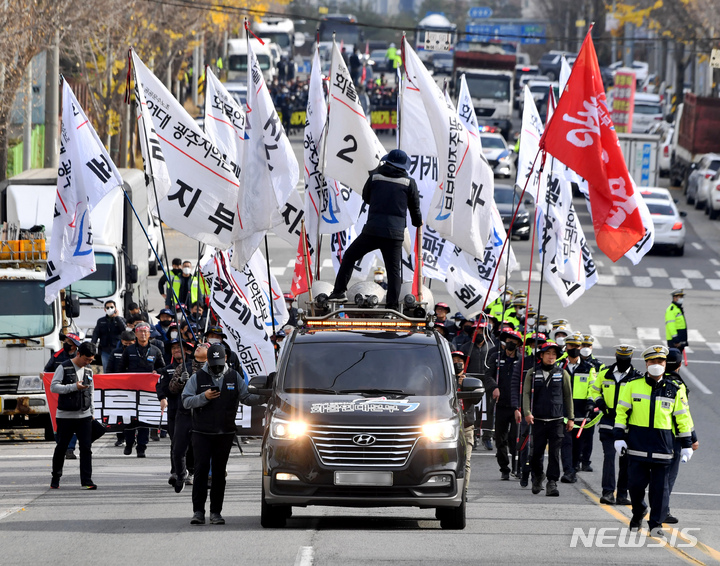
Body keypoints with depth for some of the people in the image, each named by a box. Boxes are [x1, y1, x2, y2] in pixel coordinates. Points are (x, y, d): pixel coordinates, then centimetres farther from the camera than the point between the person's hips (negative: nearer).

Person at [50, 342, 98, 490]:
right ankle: (55, 478, 18)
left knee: (86, 448, -5)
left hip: (84, 416, 4)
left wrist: (91, 411, 19)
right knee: (61, 448, 3)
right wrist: (74, 387, -20)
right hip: (65, 415, -4)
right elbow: (54, 387, -11)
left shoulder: (88, 370, 12)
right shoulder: (64, 368, -4)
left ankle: (86, 481, -4)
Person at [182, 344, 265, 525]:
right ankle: (198, 511, -8)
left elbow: (246, 397, 9)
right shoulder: (197, 378, 2)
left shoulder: (234, 377, 9)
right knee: (201, 470, -9)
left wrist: (263, 397, -8)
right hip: (202, 433, -2)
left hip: (225, 433, 2)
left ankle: (216, 512, 8)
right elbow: (186, 401, -3)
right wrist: (204, 397, -18)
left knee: (219, 472, 5)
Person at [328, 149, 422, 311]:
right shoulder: (409, 182, 4)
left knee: (350, 256, 18)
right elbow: (415, 208, 13)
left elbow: (366, 197, 20)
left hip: (372, 230, 0)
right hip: (395, 233, 0)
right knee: (394, 270, 5)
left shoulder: (375, 177, 5)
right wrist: (418, 222, 34)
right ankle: (392, 305, -1)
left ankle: (339, 291, 12)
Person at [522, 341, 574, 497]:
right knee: (537, 452, 3)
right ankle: (537, 476, 28)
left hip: (556, 420, 0)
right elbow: (526, 393, 3)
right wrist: (527, 412, -12)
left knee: (554, 453, -7)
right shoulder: (532, 373, 7)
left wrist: (570, 418, 11)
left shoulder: (562, 374, 8)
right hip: (538, 420, 0)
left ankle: (552, 482, -5)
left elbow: (568, 396, 13)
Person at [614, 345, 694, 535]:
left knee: (659, 486, -1)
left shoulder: (674, 390, 6)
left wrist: (686, 444, 8)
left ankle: (656, 523, 6)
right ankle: (638, 513, 25)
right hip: (637, 444, 0)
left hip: (662, 445, 0)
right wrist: (619, 436, 0)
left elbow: (683, 418, 11)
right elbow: (622, 411, 7)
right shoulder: (633, 386, 4)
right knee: (636, 482, -1)